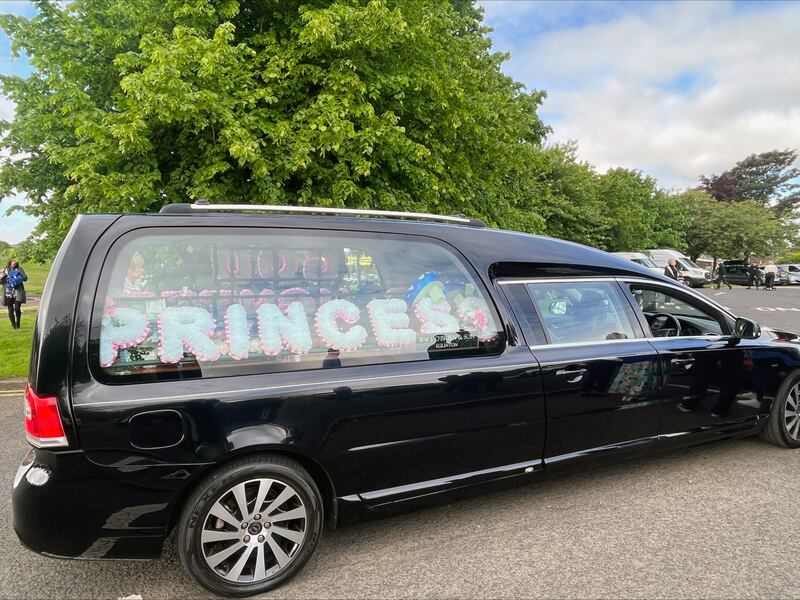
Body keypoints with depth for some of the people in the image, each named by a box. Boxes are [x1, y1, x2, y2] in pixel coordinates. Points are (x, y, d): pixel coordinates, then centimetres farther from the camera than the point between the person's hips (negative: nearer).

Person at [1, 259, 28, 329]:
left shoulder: (19, 269, 5)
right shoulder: (5, 270, 9)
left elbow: (25, 278, -1)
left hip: (17, 292, -2)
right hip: (8, 293, 2)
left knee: (17, 309, -8)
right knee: (10, 310, 3)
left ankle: (18, 324, 13)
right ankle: (13, 325, 19)